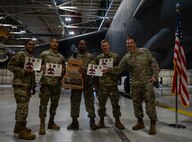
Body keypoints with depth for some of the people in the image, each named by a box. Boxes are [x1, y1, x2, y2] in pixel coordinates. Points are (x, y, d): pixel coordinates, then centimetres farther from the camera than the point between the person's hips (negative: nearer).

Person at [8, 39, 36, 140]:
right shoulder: (20, 54, -5)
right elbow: (10, 65, -11)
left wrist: (33, 86, 20)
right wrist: (23, 70, -21)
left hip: (28, 85, 9)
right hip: (20, 85, -8)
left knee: (23, 107, 13)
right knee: (22, 107, -9)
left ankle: (19, 127, 24)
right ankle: (22, 131, -4)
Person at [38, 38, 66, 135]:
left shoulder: (61, 57, 14)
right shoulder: (44, 54, 4)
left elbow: (64, 69, 18)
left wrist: (63, 70, -3)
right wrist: (41, 67, -16)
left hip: (57, 83, 4)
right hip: (46, 81, -4)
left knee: (54, 103, 11)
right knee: (43, 103, -3)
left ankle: (51, 122, 25)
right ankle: (42, 124, 5)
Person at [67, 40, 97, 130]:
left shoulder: (90, 56, 6)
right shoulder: (73, 56, 14)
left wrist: (84, 69, -24)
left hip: (87, 82, -2)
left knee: (89, 101, 2)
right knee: (74, 101, 8)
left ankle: (92, 121, 13)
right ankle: (74, 121, 19)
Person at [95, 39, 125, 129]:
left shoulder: (116, 56, 5)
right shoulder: (98, 58, 9)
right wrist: (96, 83, 5)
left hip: (113, 84, -1)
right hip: (101, 84, 1)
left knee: (115, 103, 5)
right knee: (101, 103, 7)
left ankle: (117, 121, 18)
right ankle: (101, 121, 21)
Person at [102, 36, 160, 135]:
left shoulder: (145, 51, 4)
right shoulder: (126, 58, 6)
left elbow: (153, 63, 4)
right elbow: (119, 69, 3)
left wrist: (155, 75, -5)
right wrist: (108, 70, -11)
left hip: (147, 82, -2)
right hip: (134, 84, 3)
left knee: (150, 103, -3)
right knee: (136, 103, 9)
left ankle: (153, 124, 11)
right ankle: (140, 122, 27)